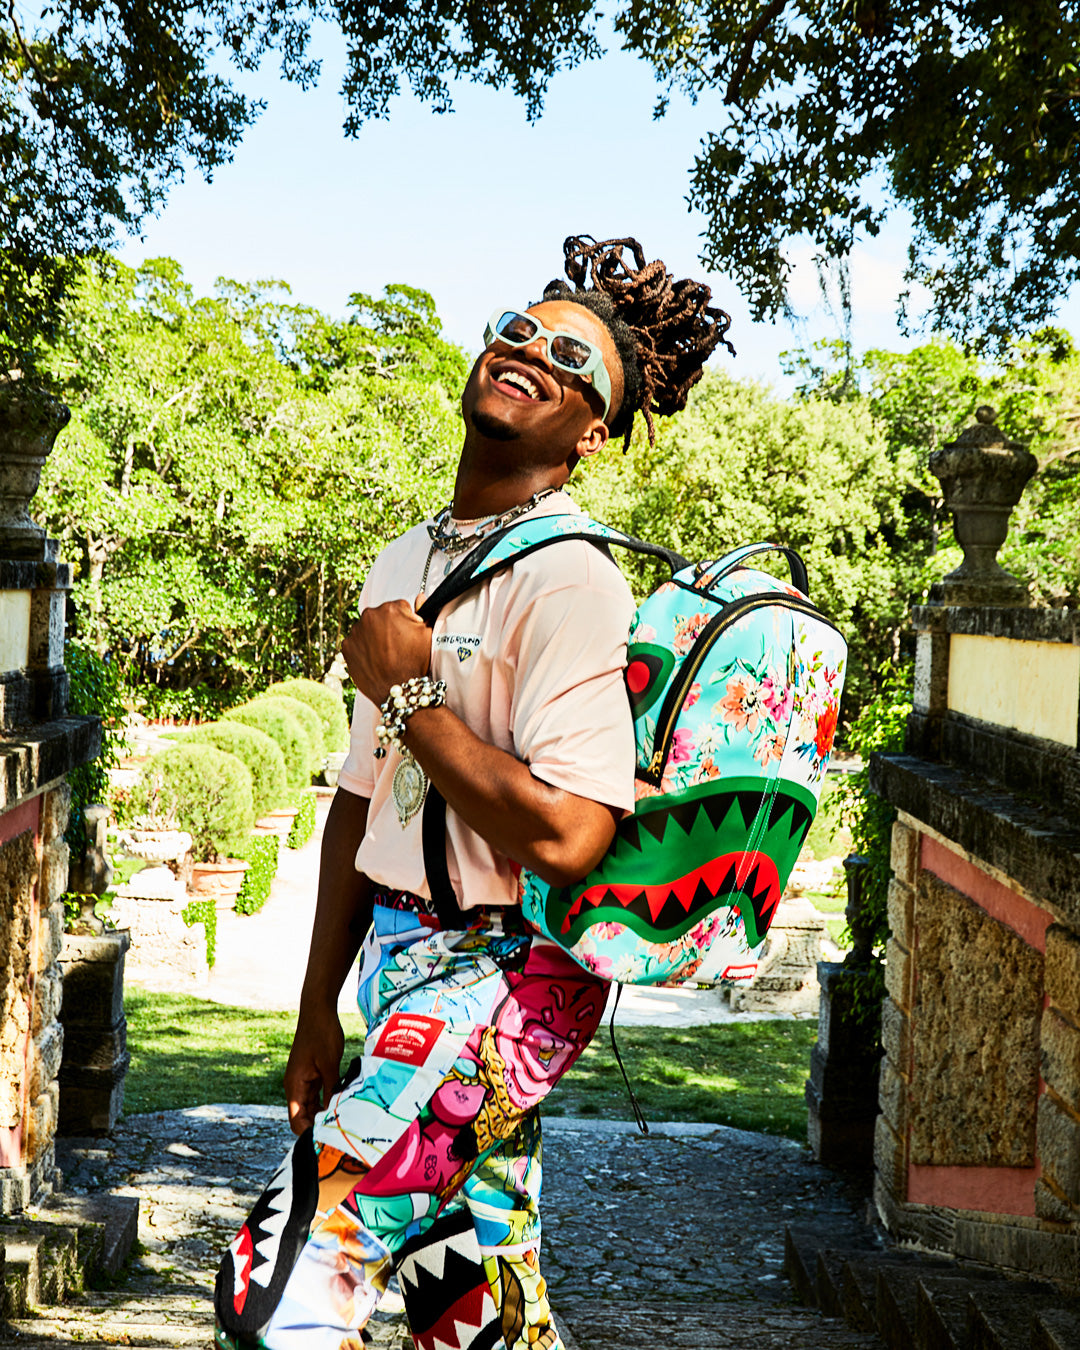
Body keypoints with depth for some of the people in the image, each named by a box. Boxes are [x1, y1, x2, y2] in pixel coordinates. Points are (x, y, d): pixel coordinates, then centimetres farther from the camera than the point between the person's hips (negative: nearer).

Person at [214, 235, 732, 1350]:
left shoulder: (568, 579, -16)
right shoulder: (399, 565, 10)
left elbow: (564, 838, -26)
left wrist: (410, 693, -16)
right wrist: (317, 1013, 16)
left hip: (502, 974, -8)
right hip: (400, 959, 8)